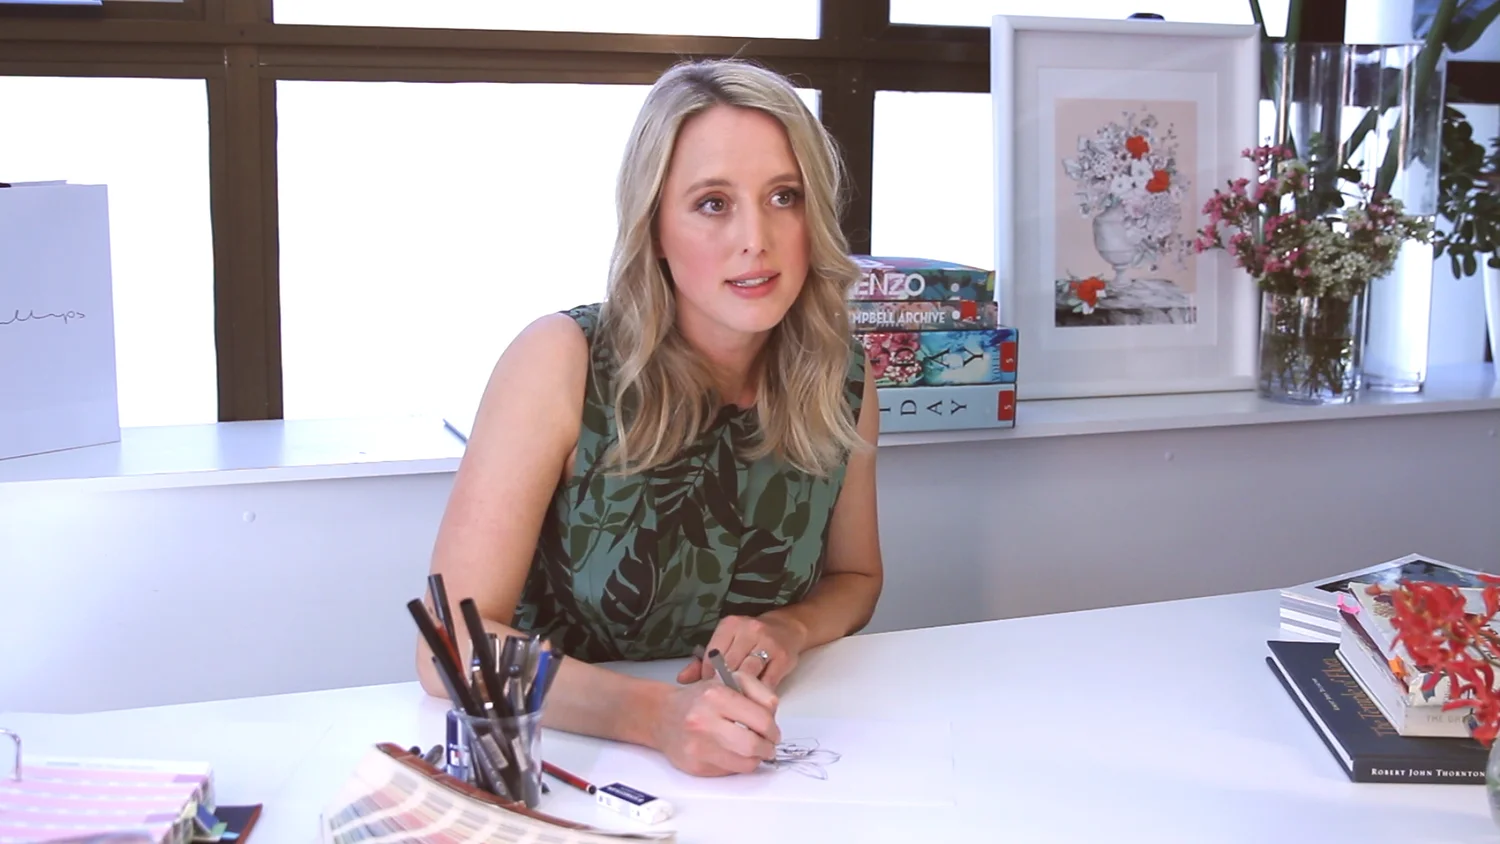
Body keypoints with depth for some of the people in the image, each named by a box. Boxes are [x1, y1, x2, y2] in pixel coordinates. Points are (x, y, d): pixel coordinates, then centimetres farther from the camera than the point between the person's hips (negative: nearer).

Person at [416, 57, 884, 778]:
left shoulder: (843, 382, -6)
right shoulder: (561, 362, -17)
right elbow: (455, 640, -19)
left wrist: (788, 630, -10)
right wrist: (654, 714, -33)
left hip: (760, 765, 4)